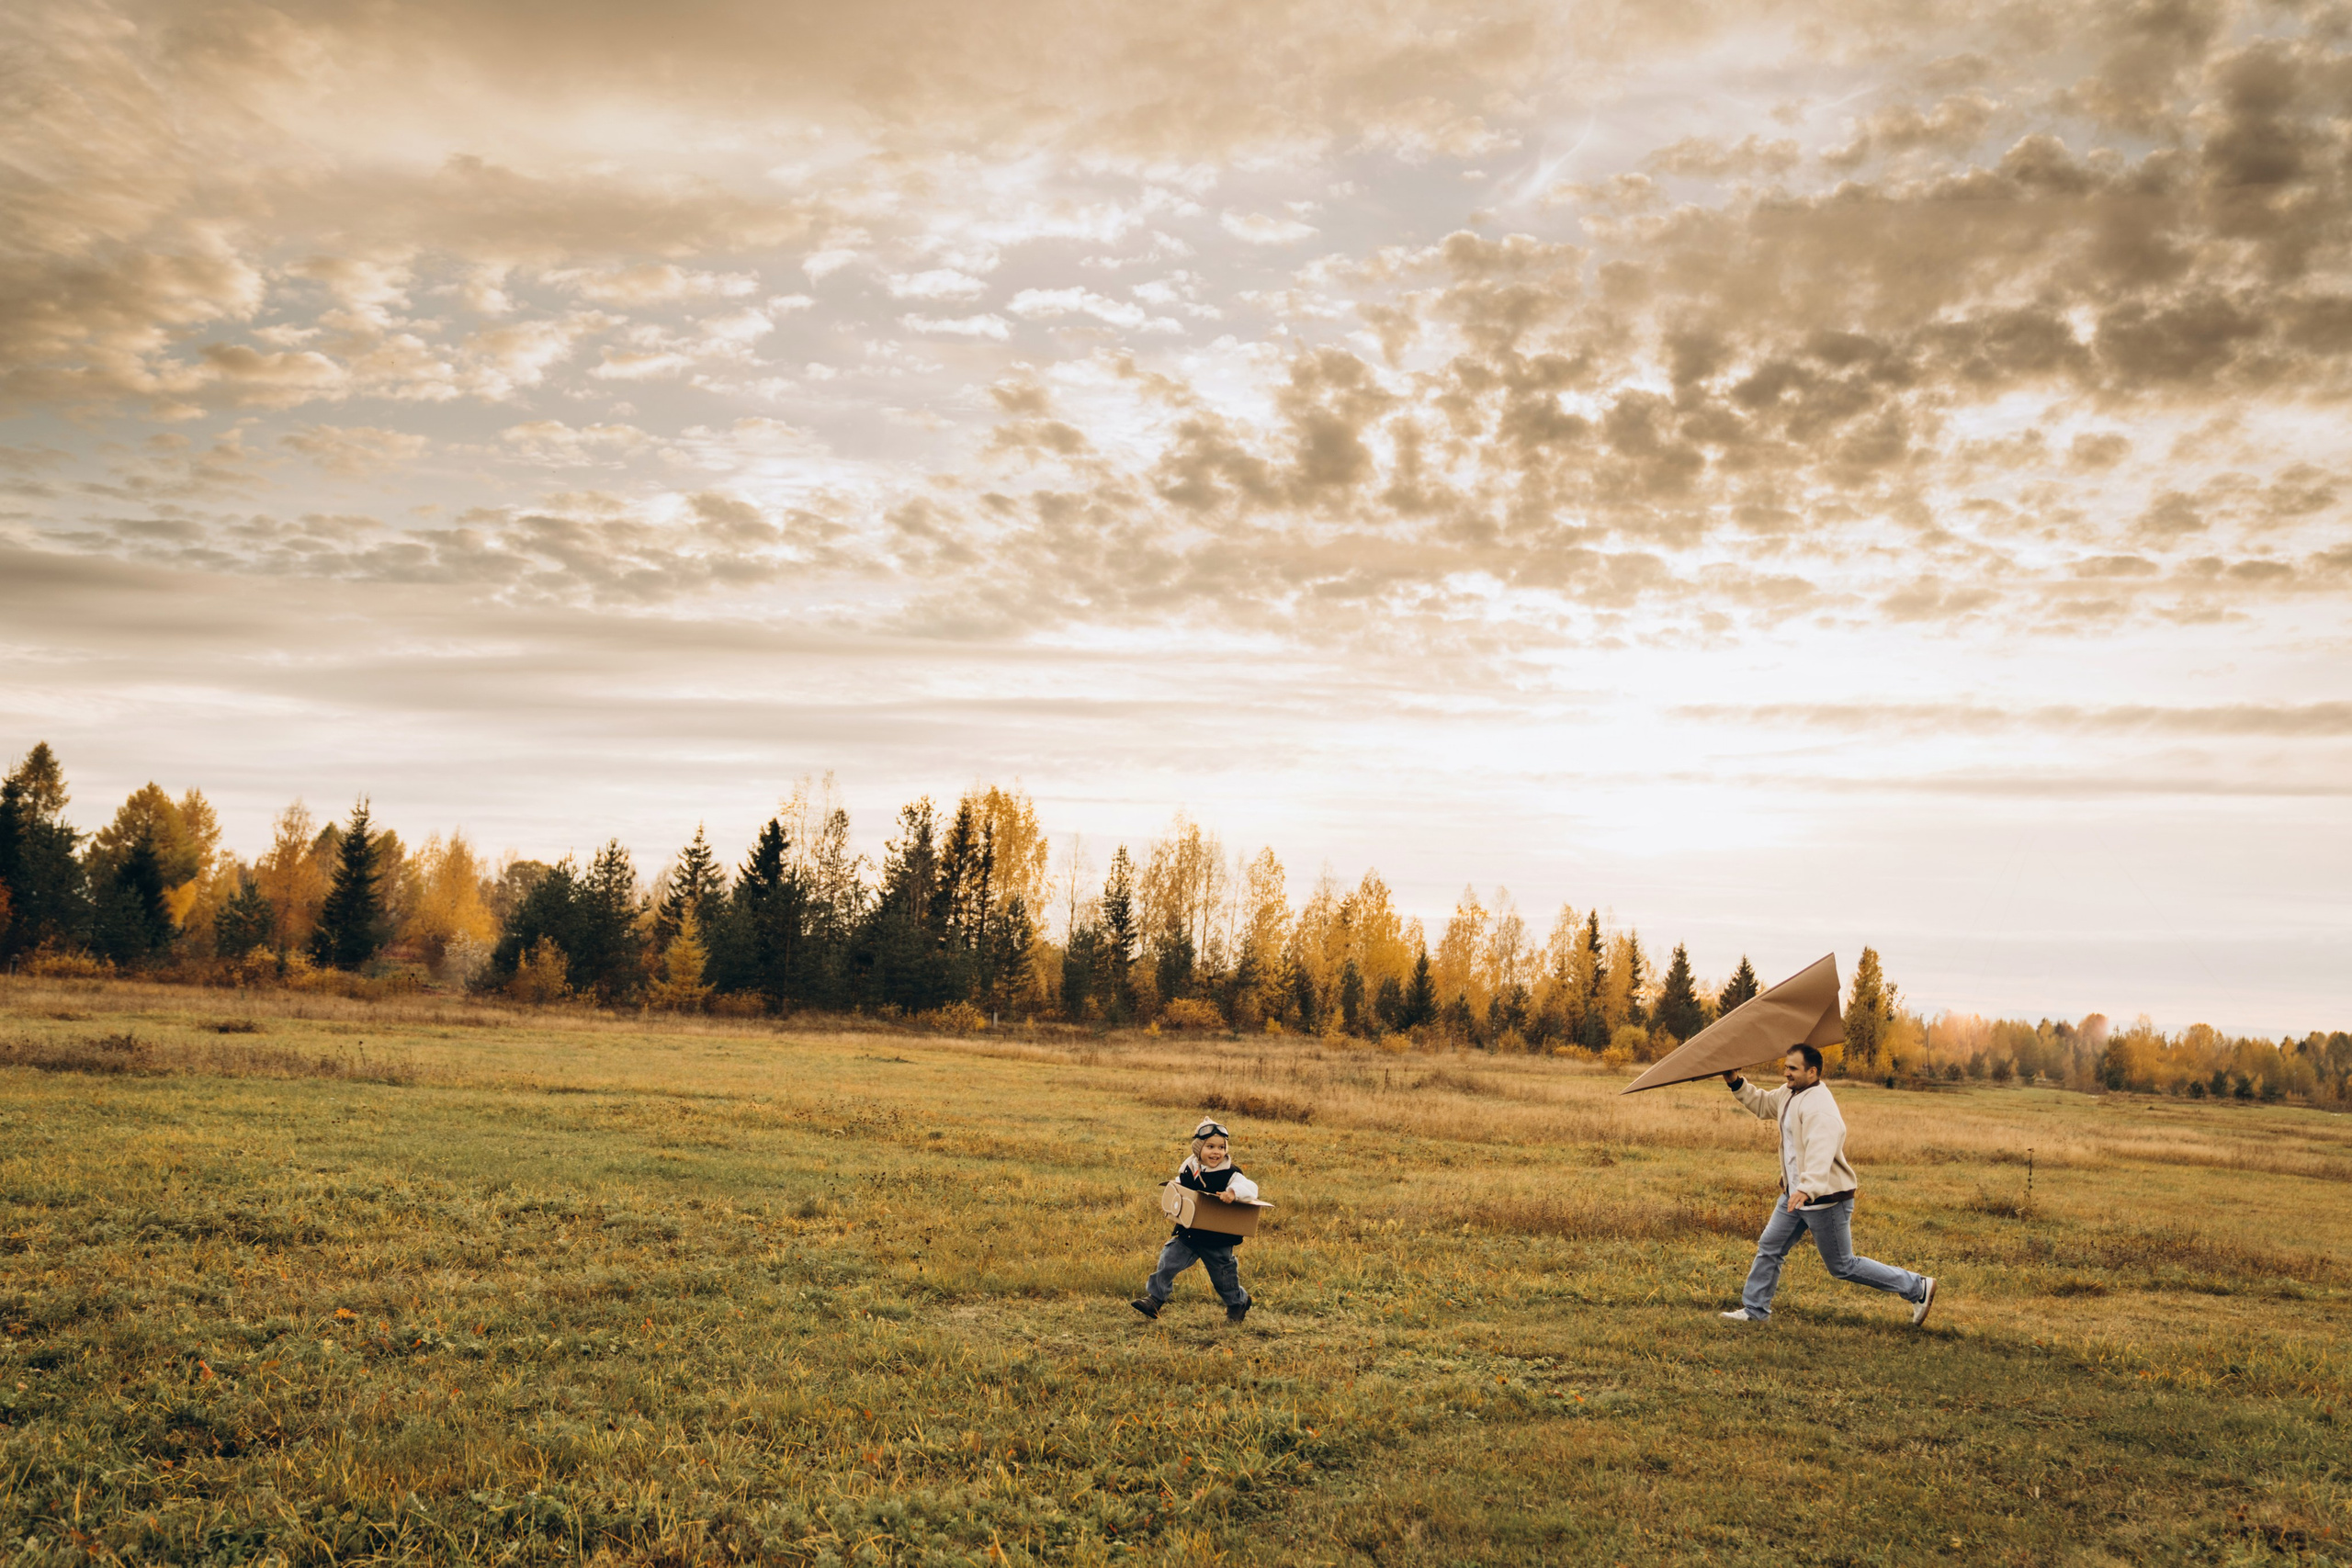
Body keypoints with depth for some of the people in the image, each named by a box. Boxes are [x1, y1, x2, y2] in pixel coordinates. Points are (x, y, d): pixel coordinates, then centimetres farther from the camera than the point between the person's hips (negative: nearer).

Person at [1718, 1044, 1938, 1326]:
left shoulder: (1819, 1108, -26)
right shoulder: (1789, 1094, 5)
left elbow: (1821, 1152, -42)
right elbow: (1762, 1103, 26)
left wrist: (1808, 1189, -55)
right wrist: (1737, 1084, 11)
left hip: (1826, 1198, -9)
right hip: (1795, 1194, 9)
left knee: (1843, 1267, 3)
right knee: (1769, 1248, 10)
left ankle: (1917, 1288, 16)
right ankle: (1755, 1310, 21)